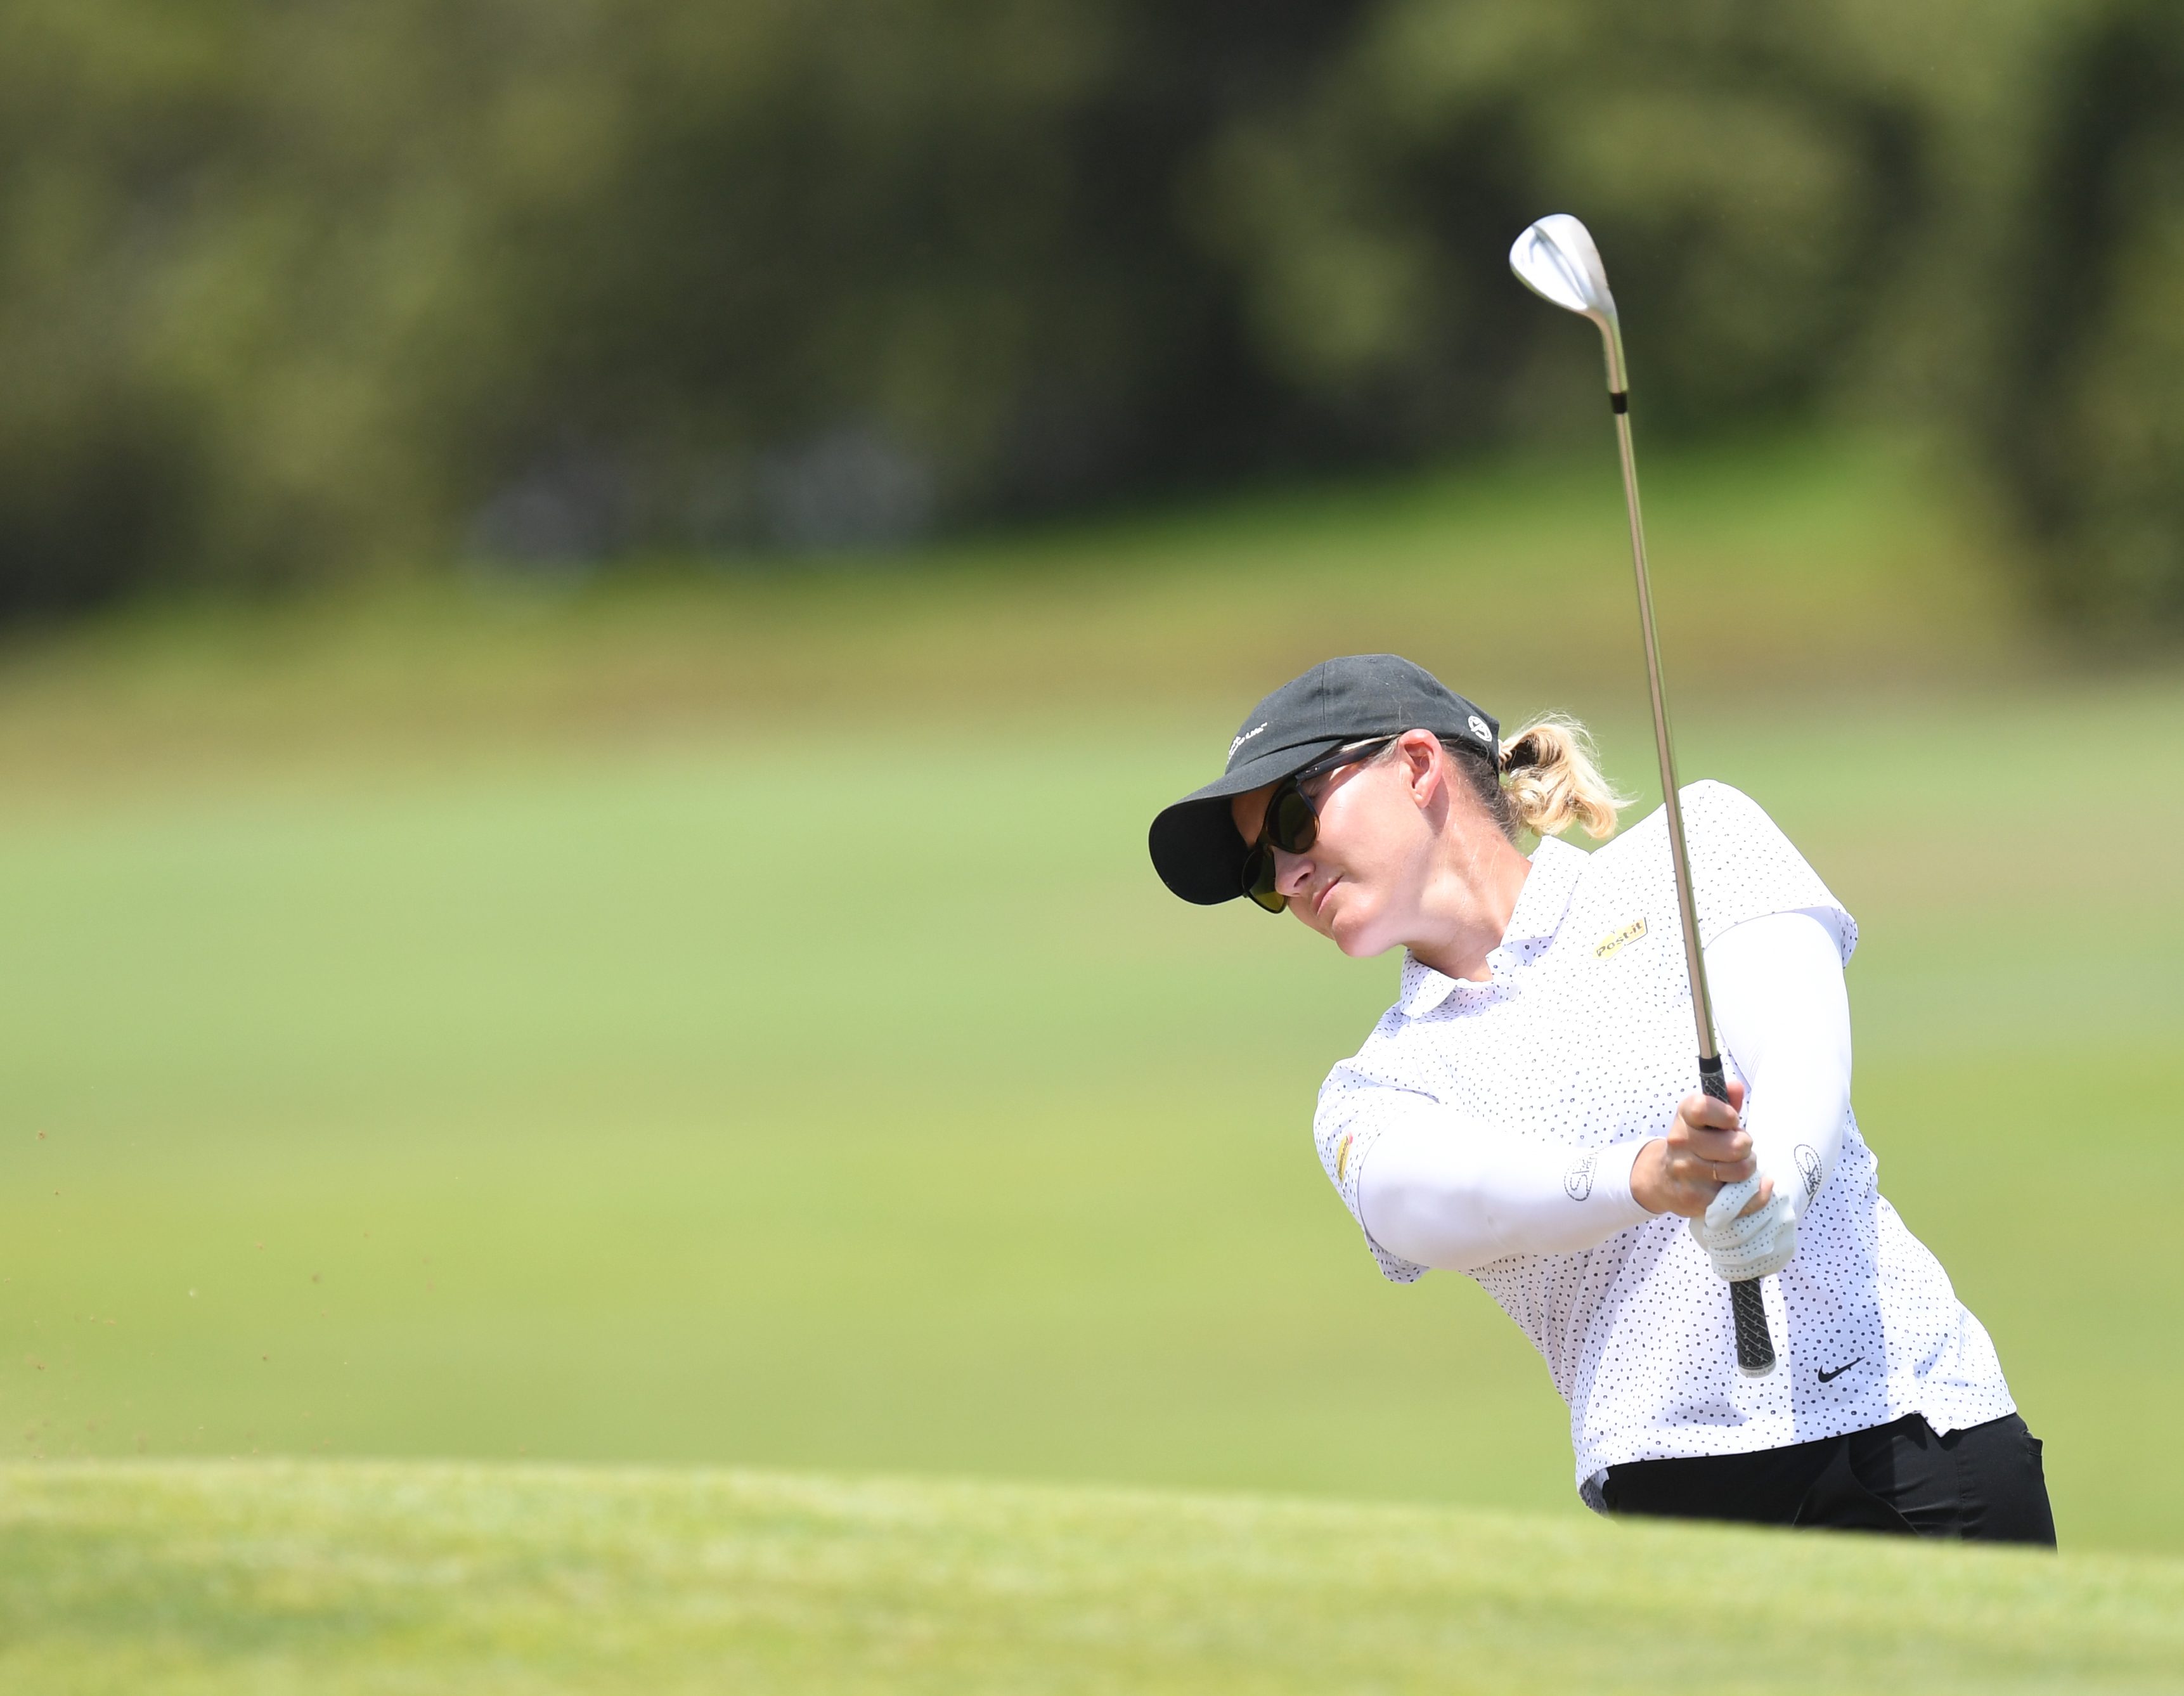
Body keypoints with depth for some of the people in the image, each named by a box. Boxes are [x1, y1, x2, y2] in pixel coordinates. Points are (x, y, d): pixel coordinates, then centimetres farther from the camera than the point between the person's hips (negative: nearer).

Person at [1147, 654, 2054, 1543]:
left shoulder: (1697, 840, 12)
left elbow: (1795, 1028, -7)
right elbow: (1430, 1202, -8)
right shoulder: (1370, 1096, 15)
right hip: (1669, 1496, 2)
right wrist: (1645, 1179, -30)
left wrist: (1776, 1180, -30)